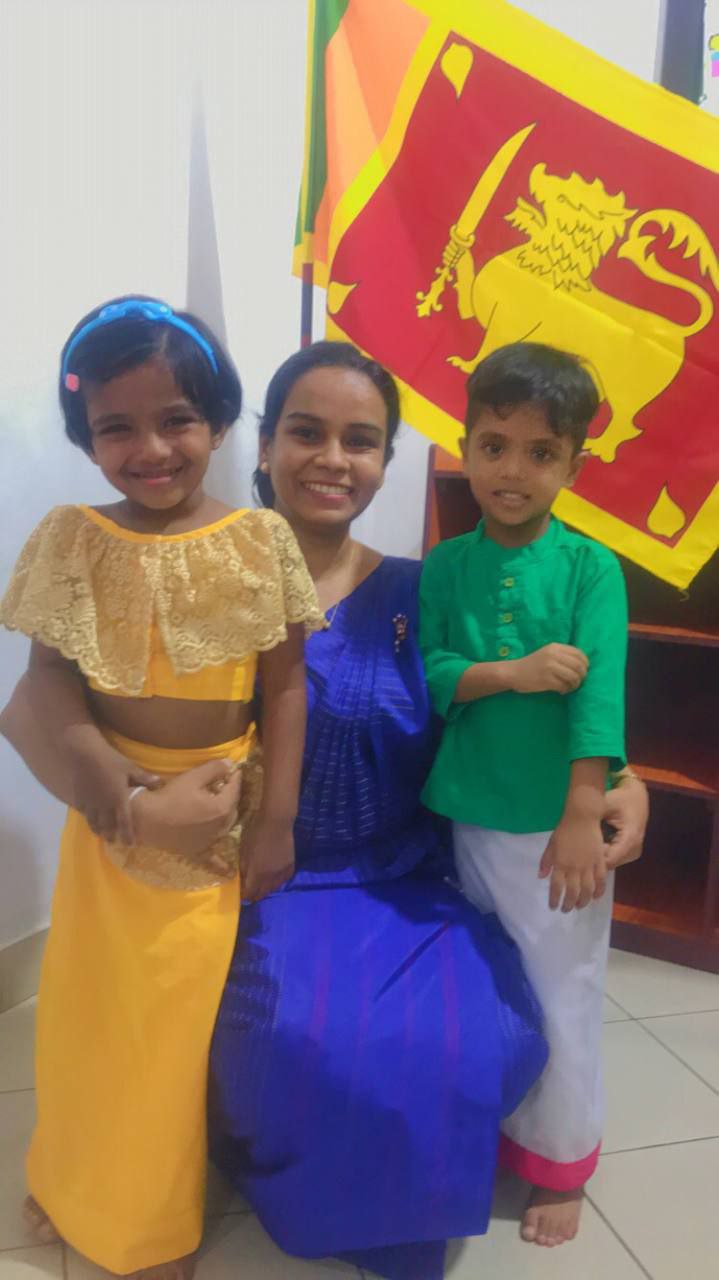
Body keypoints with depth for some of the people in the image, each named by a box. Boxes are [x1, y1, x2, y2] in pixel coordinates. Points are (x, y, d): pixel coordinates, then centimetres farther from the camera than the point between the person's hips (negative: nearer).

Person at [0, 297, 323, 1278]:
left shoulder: (259, 540, -9)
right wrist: (93, 759, -24)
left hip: (221, 810, -1)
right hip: (115, 802, 1)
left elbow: (287, 684, -6)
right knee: (98, 1002, 17)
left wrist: (277, 817, -9)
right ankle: (81, 1183, 45)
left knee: (186, 1006, 12)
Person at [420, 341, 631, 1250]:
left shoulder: (591, 568, -8)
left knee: (561, 999, 10)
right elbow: (424, 674, -6)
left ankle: (557, 1166, 32)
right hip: (465, 818, 3)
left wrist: (582, 819, -19)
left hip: (555, 825, -2)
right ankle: (483, 1134, 41)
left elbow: (600, 694, -14)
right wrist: (513, 674, -21)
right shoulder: (445, 565, -1)